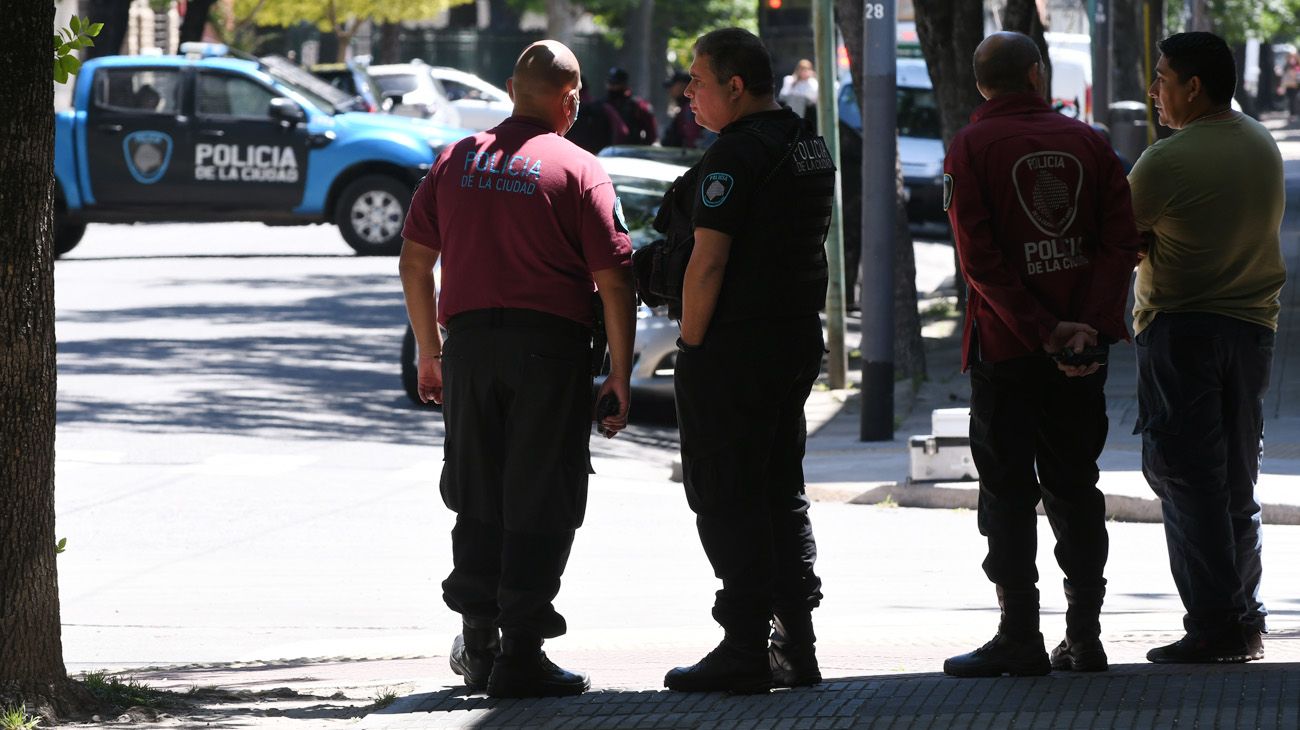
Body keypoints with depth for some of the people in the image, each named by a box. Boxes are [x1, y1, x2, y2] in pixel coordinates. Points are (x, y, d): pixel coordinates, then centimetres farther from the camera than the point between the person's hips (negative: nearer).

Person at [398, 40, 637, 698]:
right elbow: (613, 281, -8)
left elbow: (414, 261, 12)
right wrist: (620, 376, -2)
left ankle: (478, 644, 21)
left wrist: (428, 352, 19)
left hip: (469, 345, 4)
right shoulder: (579, 172, -4)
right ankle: (521, 655, -1)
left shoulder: (455, 162, 10)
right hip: (551, 348, -4)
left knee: (478, 501, 15)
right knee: (539, 504, 1)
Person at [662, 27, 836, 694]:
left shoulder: (735, 156, -16)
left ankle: (746, 650, -4)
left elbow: (708, 262, -20)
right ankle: (795, 646, 15)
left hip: (732, 346, -9)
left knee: (727, 498, -3)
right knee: (782, 493, 15)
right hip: (800, 340, 9)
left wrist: (690, 345, -13)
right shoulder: (812, 148, 13)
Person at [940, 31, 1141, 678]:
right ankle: (1084, 637, 12)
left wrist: (1043, 332, -13)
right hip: (1083, 351, 4)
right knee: (1074, 488, 11)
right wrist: (1090, 325, -10)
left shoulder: (971, 148, -4)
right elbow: (1121, 241, -2)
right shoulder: (1086, 143, 6)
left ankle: (1019, 637, -2)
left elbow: (979, 255, -13)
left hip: (1006, 350, -4)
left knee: (1008, 492, 1)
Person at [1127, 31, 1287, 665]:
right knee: (1237, 486, 14)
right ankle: (1245, 625, 15)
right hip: (1252, 326, 7)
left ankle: (1214, 624, -8)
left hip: (1179, 331, -7)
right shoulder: (1263, 147, 7)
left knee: (1186, 480, -3)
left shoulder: (1167, 162, -17)